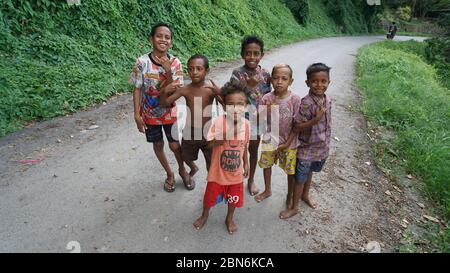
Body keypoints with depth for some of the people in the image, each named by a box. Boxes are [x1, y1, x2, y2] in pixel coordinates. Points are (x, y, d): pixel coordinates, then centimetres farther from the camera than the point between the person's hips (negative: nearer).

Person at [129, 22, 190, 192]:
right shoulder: (142, 62, -13)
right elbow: (137, 89, -8)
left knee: (175, 145, 7)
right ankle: (169, 174, 37)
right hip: (149, 113, 1)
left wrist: (168, 71, -28)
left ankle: (182, 169, 38)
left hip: (169, 112, 0)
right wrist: (137, 115, -11)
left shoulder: (175, 63, -10)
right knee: (158, 144, 14)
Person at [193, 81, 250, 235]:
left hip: (236, 172, 3)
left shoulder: (246, 124, -10)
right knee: (210, 196, 19)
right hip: (218, 171, -2)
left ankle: (229, 219, 50)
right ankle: (204, 216, 51)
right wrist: (224, 137, -36)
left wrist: (246, 164, 11)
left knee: (234, 198, 20)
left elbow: (244, 146, 3)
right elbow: (210, 143, -21)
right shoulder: (218, 121, -22)